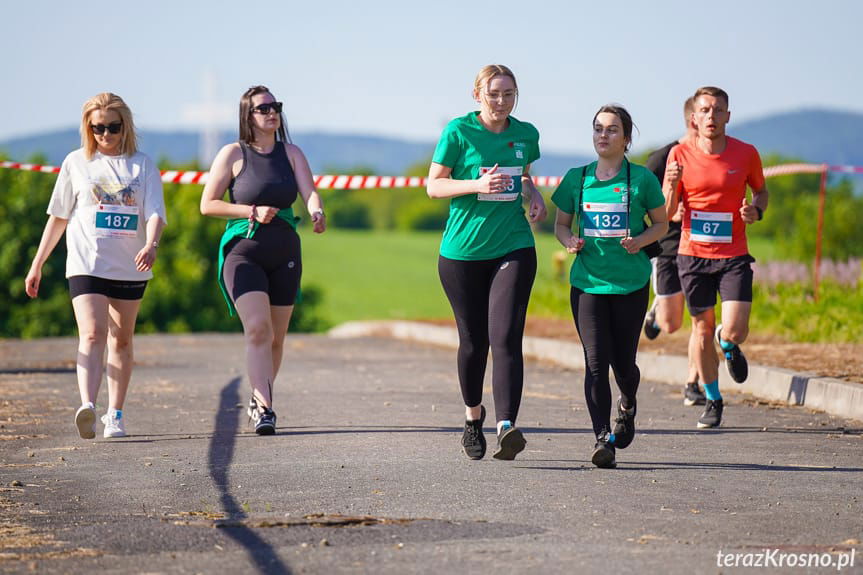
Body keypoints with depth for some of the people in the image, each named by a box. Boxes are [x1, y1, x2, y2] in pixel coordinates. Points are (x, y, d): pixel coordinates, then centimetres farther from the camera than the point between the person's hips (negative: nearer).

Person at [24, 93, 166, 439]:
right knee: (92, 335, -19)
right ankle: (87, 407, -34)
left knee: (121, 341, 10)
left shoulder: (142, 166, 5)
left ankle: (115, 414, 19)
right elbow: (58, 216, 13)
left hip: (130, 268, 2)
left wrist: (151, 246, -27)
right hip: (86, 265, -2)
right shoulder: (76, 163, 6)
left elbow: (155, 213, -6)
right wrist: (37, 264, 12)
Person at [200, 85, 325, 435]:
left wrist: (317, 214, -28)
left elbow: (309, 192, -5)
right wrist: (252, 212, -13)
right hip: (243, 252, -4)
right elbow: (207, 205, -1)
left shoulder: (291, 153, 9)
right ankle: (264, 409, -24)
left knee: (275, 337, 9)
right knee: (257, 328, -20)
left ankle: (258, 401, 29)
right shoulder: (234, 154, -1)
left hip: (284, 254, 4)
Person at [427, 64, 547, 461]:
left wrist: (533, 195, 3)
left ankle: (506, 428, -23)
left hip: (513, 248, 1)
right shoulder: (459, 131, -5)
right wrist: (477, 185, -18)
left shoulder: (526, 134, 7)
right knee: (473, 339, 8)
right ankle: (473, 416, 33)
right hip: (462, 251, -1)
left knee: (506, 338, -13)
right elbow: (433, 186, -3)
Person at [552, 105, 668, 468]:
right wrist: (569, 241, -7)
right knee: (595, 362, -10)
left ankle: (627, 406, 39)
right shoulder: (577, 178, 6)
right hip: (587, 282, 1)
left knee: (622, 361, 5)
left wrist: (640, 240, -11)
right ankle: (603, 439, -11)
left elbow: (660, 223, 9)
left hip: (632, 283, -1)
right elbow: (561, 223, 15)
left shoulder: (642, 179, 0)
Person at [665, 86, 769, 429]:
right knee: (702, 329, 6)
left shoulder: (746, 153, -2)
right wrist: (672, 186, -19)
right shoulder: (680, 155, -2)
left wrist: (756, 211, -6)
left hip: (734, 256, -1)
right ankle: (712, 400, 24)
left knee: (735, 331, -13)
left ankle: (728, 345, 26)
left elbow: (762, 190, 16)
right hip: (693, 255, 1)